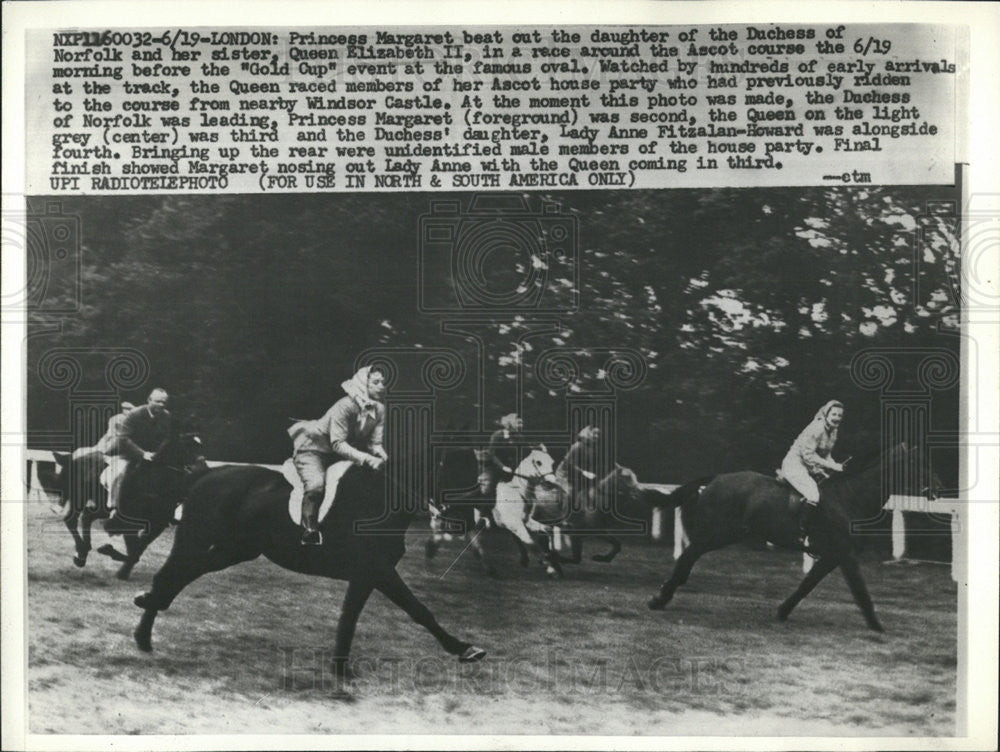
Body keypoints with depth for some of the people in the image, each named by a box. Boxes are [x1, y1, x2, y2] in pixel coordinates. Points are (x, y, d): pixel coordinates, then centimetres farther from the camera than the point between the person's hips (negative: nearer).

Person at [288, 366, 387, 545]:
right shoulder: (345, 406, -30)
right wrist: (366, 459, -43)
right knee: (315, 485, -31)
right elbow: (338, 443, -34)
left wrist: (381, 453, -31)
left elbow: (374, 442, -7)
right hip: (313, 447, -7)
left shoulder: (379, 410, -7)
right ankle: (310, 531, -15)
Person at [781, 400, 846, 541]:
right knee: (813, 496, -25)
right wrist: (831, 466, -24)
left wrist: (834, 466, -5)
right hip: (795, 464, -10)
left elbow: (826, 454, 15)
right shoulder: (816, 428, -20)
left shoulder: (833, 431, 8)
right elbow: (808, 455, -24)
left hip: (809, 468, 10)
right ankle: (803, 535, -19)